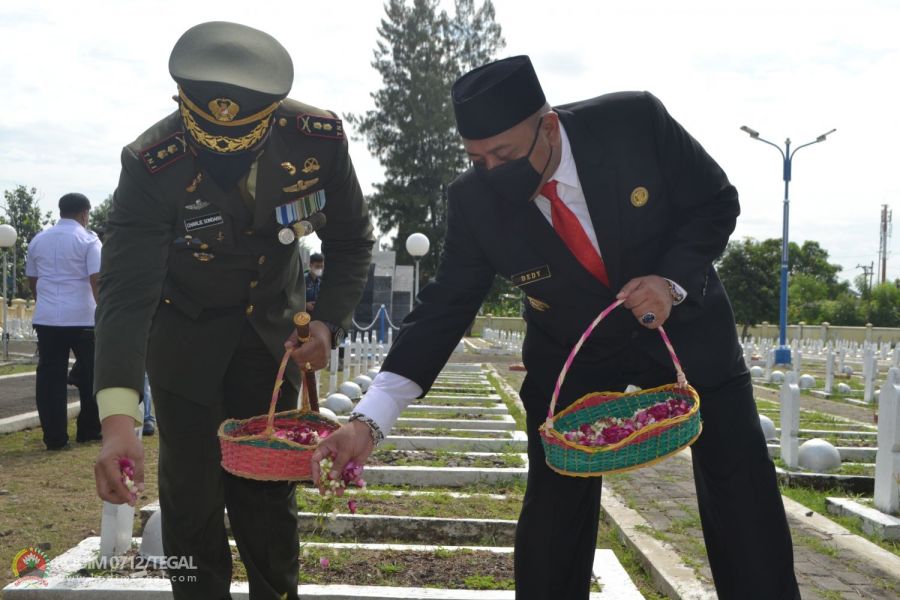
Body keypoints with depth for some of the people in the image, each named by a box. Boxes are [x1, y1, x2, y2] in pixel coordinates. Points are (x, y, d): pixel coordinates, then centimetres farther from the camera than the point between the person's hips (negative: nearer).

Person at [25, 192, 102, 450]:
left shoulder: (38, 240, 13)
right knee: (90, 375, 10)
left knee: (50, 377, 4)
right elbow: (96, 280, -13)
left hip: (46, 318, 4)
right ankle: (89, 430, 16)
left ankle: (54, 437, 2)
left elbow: (32, 280, 22)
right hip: (82, 317, -4)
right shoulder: (87, 239, -3)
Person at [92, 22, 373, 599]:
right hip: (185, 330, -1)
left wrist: (328, 322, -22)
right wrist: (118, 417, -44)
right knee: (193, 492, 0)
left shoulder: (318, 138, -23)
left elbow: (352, 243, -7)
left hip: (273, 325, 2)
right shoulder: (151, 164, -30)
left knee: (270, 487, 6)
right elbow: (126, 291, -34)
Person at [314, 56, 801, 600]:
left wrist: (673, 280, -28)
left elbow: (717, 201, -11)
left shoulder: (635, 121, -24)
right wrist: (370, 420, -24)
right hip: (572, 354, 1)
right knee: (553, 510, -3)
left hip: (682, 324, 0)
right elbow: (444, 309, -16)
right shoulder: (474, 200, -19)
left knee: (745, 490, 0)